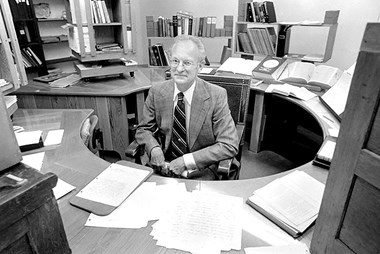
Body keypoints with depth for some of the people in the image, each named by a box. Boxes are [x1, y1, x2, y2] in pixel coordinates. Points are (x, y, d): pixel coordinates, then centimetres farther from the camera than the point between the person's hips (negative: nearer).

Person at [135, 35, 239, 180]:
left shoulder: (217, 96, -13)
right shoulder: (156, 92, -4)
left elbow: (230, 146, -14)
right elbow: (143, 129, 7)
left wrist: (187, 161, -20)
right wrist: (154, 149, -15)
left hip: (201, 171, -2)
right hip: (164, 166, 3)